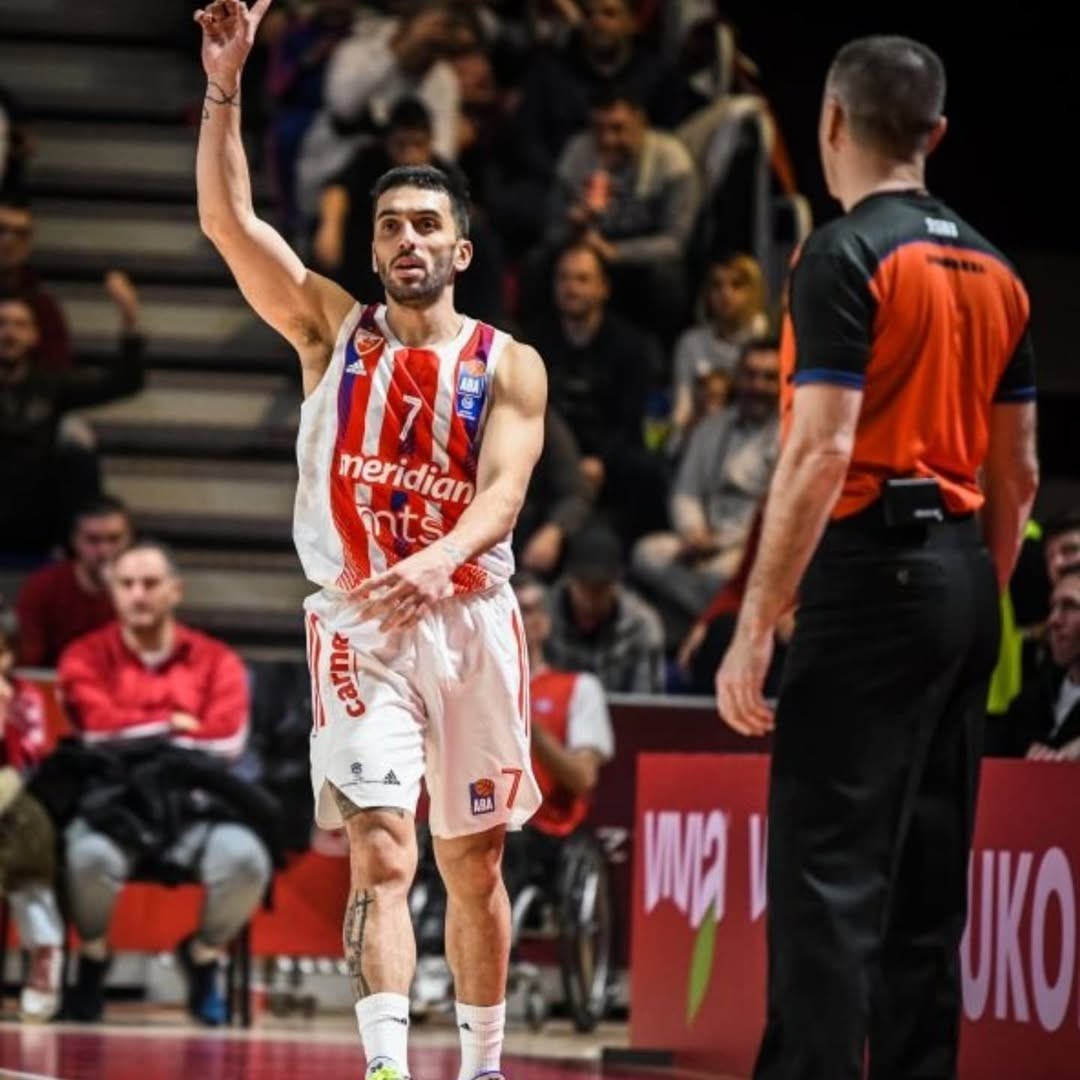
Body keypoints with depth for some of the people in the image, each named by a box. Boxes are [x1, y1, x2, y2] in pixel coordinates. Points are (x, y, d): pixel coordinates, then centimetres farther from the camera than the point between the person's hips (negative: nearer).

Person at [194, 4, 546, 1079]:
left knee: (474, 865, 11)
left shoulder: (508, 365, 2)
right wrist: (225, 86, -16)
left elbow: (502, 488, -13)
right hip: (359, 624, -1)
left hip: (469, 619, 1)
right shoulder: (332, 328, 5)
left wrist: (439, 559, -33)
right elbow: (227, 220, -5)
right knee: (380, 853, -15)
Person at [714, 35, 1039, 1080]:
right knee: (925, 877, 11)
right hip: (963, 579, 8)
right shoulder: (992, 270, 13)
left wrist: (755, 628, -17)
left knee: (825, 871, -10)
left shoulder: (843, 257, -10)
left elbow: (821, 454, -18)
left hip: (872, 572, -8)